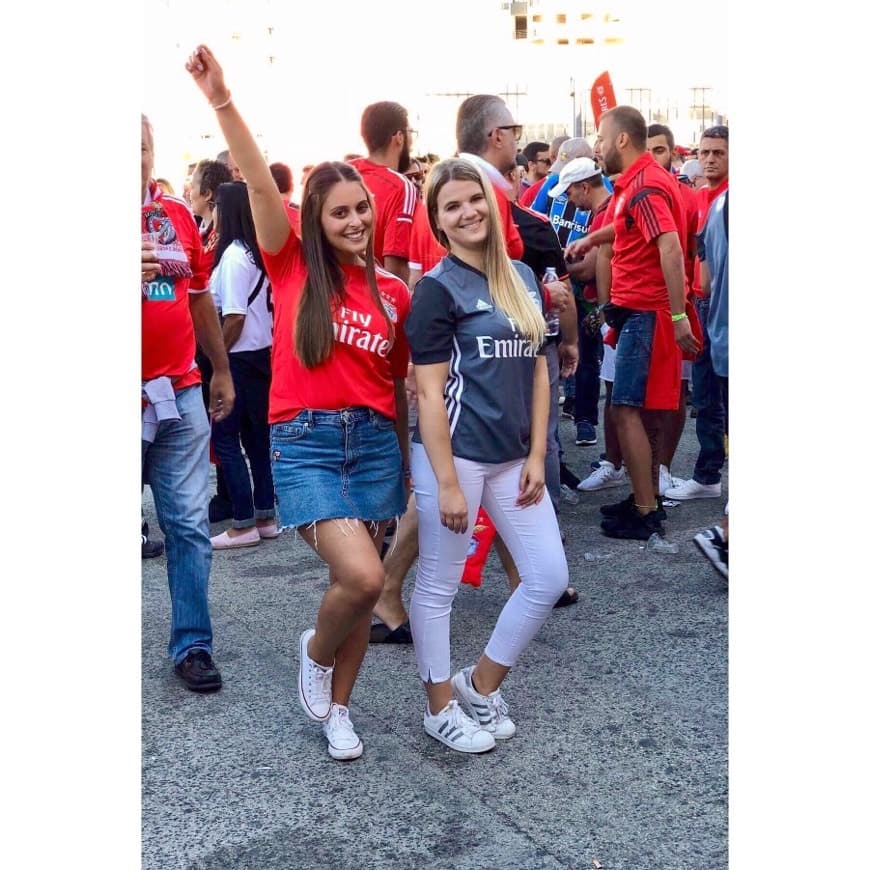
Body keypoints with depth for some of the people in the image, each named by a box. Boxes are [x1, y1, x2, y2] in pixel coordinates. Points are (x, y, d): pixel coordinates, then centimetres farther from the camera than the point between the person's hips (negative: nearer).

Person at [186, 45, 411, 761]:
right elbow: (260, 184, -14)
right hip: (305, 440, -3)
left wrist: (406, 464, 17)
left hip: (375, 441, 4)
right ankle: (316, 650, 16)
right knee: (362, 576, -19)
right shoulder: (294, 267, 0)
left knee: (359, 583, 9)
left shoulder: (394, 292, 8)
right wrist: (222, 102, -25)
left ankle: (336, 706, 32)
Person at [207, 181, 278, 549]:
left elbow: (234, 317, -20)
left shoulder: (233, 256, -16)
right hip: (261, 353, 8)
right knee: (256, 436, 13)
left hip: (239, 357, -8)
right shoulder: (257, 253, 8)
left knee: (225, 438, -1)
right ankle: (265, 516, 19)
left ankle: (243, 525, 2)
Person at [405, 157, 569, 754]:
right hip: (454, 452, -6)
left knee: (550, 577, 8)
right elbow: (430, 392, -12)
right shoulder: (438, 288, -8)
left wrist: (536, 456, 4)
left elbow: (538, 372, 11)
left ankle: (481, 684, 25)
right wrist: (447, 483, -15)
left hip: (512, 457, 7)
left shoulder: (523, 278, 9)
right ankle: (440, 709, 24)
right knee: (439, 586, 6)